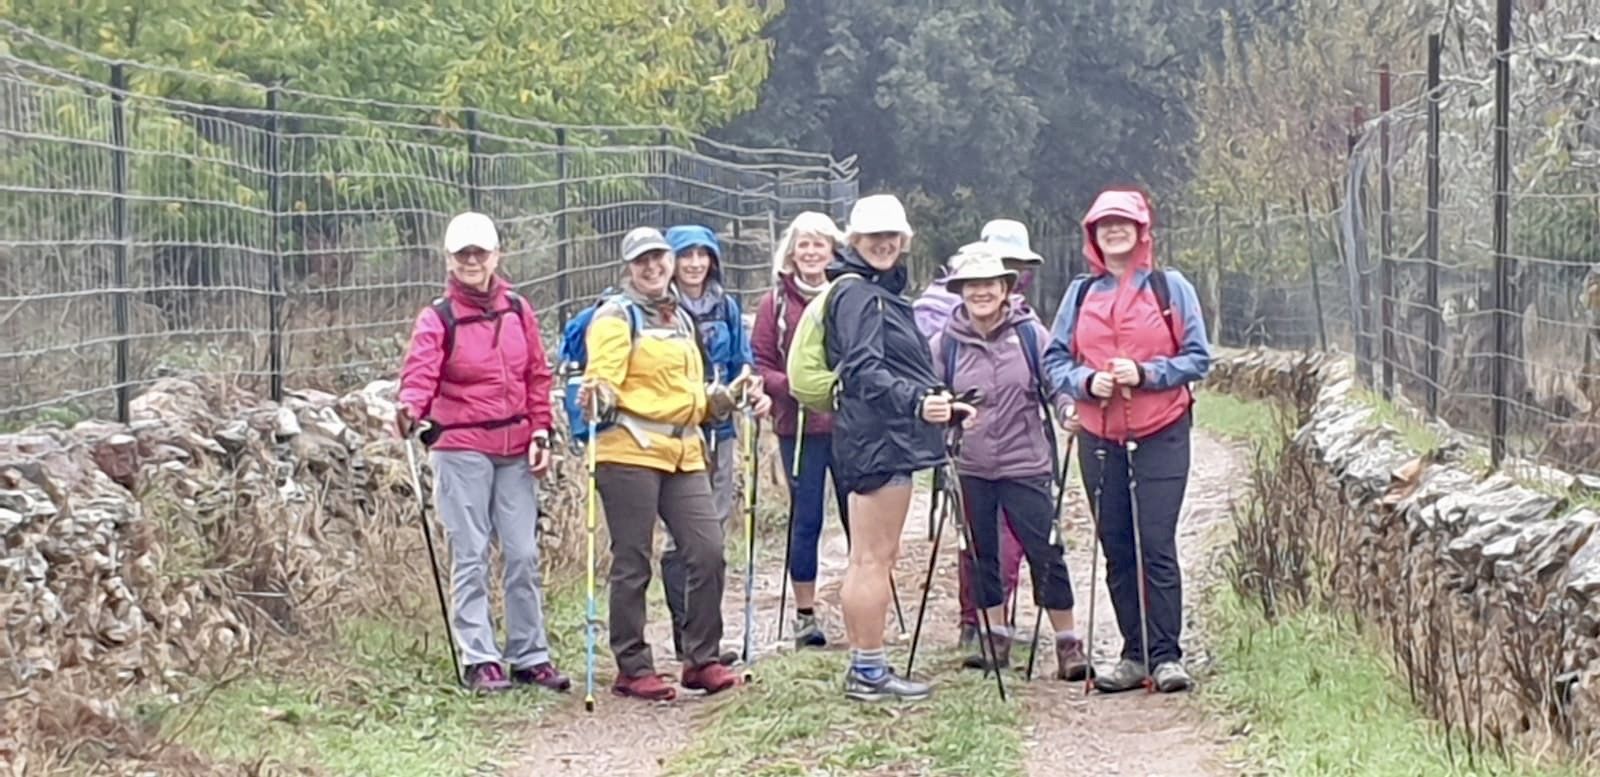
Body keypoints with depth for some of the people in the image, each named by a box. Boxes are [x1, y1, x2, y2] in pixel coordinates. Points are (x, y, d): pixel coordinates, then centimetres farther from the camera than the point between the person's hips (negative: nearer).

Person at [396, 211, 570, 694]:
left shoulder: (518, 312, 11)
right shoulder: (438, 319, -2)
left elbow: (538, 377, 14)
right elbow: (421, 372, -17)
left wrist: (540, 434, 7)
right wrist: (410, 408, -37)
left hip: (515, 450, 4)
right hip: (461, 449, -4)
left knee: (524, 554, 6)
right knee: (471, 558, -2)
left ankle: (530, 656, 14)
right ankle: (480, 660, 1)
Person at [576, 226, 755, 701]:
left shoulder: (682, 320, 21)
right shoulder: (616, 316, -3)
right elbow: (602, 381, -13)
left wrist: (724, 398, 12)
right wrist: (595, 398, -34)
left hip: (683, 453, 7)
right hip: (629, 452, -7)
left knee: (708, 552, 0)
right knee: (632, 563, -2)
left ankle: (702, 659, 11)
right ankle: (633, 670, 5)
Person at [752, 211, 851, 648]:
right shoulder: (776, 303, 3)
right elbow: (759, 365, 2)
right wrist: (792, 386, -14)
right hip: (800, 427, -1)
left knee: (858, 516, 3)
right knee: (806, 519, 3)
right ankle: (805, 615, 11)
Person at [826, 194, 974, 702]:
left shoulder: (881, 292, 20)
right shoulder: (857, 294, -12)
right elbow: (863, 369, -25)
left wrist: (944, 405, 39)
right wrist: (917, 401, -39)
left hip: (885, 437, 11)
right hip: (878, 438, -11)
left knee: (871, 557, 13)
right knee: (874, 557, -8)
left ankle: (863, 668, 19)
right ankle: (870, 672, -5)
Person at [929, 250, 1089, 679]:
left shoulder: (1030, 333, -2)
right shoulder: (945, 343, 2)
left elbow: (1056, 383, 2)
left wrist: (1069, 410, -17)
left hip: (1025, 464, -2)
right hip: (969, 467, 2)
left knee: (1045, 551, -3)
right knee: (981, 554, 10)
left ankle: (1068, 644, 5)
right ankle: (996, 637, 23)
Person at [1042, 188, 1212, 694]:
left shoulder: (1170, 287, 2)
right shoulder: (1081, 294, 10)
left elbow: (1198, 359, 0)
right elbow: (1054, 361, 10)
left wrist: (1145, 373, -14)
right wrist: (1086, 381, -10)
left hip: (1161, 436, -3)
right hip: (1100, 438, 3)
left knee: (1157, 545, -9)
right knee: (1116, 548, 6)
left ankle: (1167, 656, -3)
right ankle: (1134, 655, 13)